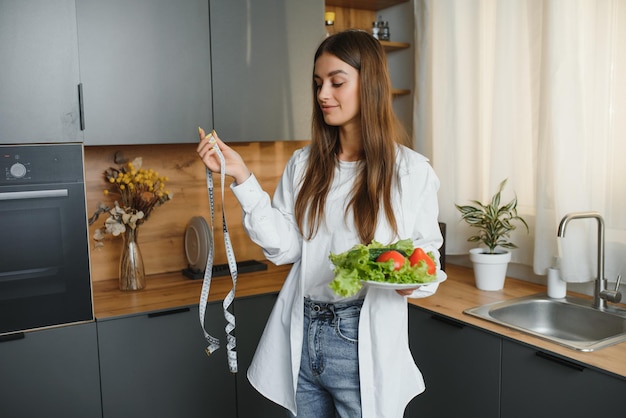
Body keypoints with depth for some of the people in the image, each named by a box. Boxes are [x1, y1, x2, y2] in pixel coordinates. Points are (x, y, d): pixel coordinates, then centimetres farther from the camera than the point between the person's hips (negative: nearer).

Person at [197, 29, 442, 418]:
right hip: (301, 339, 4)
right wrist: (242, 177, -7)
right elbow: (284, 247, -2)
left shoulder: (412, 171, -4)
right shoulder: (304, 163, 5)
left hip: (363, 343, -3)